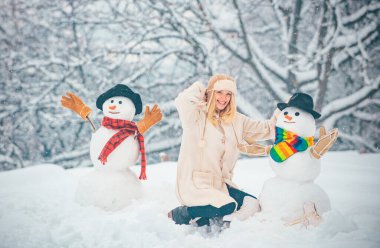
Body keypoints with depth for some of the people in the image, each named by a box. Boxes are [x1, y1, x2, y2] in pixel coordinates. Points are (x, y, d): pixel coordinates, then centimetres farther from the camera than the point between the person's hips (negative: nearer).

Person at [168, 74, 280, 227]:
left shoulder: (236, 120, 11)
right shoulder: (197, 117, -7)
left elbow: (267, 129, 15)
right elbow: (182, 101, -27)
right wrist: (199, 89, -8)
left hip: (220, 184, 7)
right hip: (195, 184, -7)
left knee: (252, 205, -10)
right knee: (228, 207, -27)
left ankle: (202, 220, -3)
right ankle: (179, 214, -5)